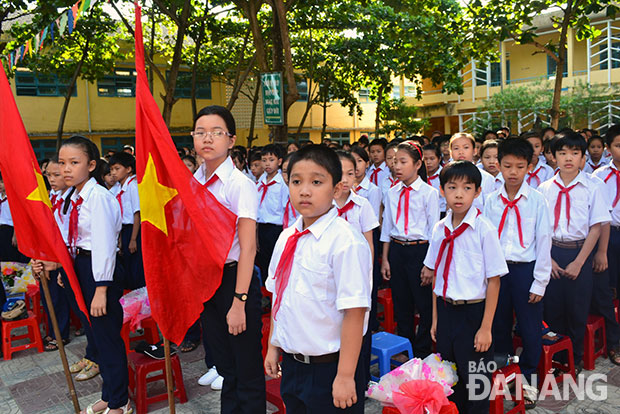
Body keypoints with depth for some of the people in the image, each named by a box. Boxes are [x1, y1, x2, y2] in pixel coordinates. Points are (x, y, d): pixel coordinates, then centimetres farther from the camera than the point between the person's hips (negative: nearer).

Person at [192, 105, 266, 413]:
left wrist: (239, 301, -21)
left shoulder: (240, 184, -15)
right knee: (224, 366, 22)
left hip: (233, 279, -6)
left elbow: (248, 248, -18)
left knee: (247, 370, 7)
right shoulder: (193, 182, 5)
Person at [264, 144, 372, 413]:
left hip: (329, 367, -6)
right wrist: (273, 347, 13)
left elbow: (354, 311, -21)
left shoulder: (345, 241, -20)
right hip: (291, 363, 7)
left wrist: (345, 376, -19)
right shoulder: (287, 238, 2)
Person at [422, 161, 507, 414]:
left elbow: (494, 281, -11)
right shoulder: (439, 229, 1)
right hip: (446, 310, 4)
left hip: (474, 311, -4)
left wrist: (486, 327, -11)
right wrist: (435, 319, 10)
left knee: (475, 380, 6)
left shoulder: (484, 229, -12)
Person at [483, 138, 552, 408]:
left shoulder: (537, 200, -6)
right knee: (499, 325, 14)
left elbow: (544, 242, -5)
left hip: (526, 269, -2)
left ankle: (527, 377, 29)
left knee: (530, 327, 6)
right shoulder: (491, 201, 1)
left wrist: (539, 282, -6)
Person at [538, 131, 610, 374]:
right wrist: (547, 258, -6)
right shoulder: (545, 188, 2)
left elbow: (596, 228, -4)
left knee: (577, 308, 7)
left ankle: (576, 357, 28)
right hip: (551, 252, 1)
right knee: (552, 306, 7)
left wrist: (579, 262, -9)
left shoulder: (591, 189, -3)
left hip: (579, 252, -1)